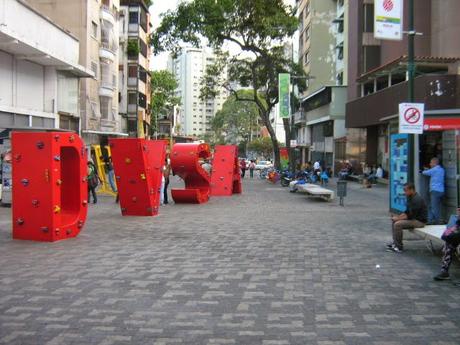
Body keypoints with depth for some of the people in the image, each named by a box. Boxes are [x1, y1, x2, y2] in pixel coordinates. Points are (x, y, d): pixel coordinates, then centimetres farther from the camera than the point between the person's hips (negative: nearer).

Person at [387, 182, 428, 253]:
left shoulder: (417, 200, -23)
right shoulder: (410, 198, 8)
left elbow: (411, 216, -24)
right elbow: (407, 212, 16)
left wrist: (398, 218, -16)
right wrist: (398, 217, 1)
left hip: (420, 221, -11)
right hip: (414, 218, 11)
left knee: (398, 224, -22)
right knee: (394, 221, 10)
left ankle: (399, 247, -13)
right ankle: (395, 242, 13)